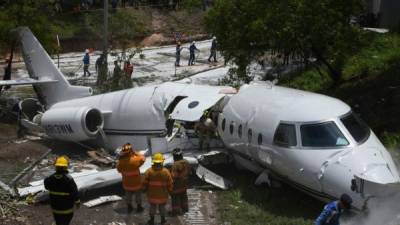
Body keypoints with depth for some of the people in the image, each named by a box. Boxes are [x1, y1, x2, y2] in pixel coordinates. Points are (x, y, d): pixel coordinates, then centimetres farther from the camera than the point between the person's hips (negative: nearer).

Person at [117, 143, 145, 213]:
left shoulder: (120, 161, -18)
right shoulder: (135, 160, -29)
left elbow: (119, 170, -2)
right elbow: (142, 158, -9)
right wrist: (135, 153, -10)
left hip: (127, 183, 3)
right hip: (136, 182, -3)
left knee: (128, 195, 23)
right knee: (138, 195, 19)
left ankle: (129, 207, 38)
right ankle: (139, 207, 34)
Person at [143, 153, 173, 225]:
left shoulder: (148, 171, -19)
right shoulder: (166, 172, -18)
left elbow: (145, 183, -11)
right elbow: (170, 184, -10)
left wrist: (145, 189, 9)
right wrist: (170, 191, 8)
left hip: (152, 194, 0)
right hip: (162, 194, 0)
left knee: (152, 206, 21)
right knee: (162, 206, 21)